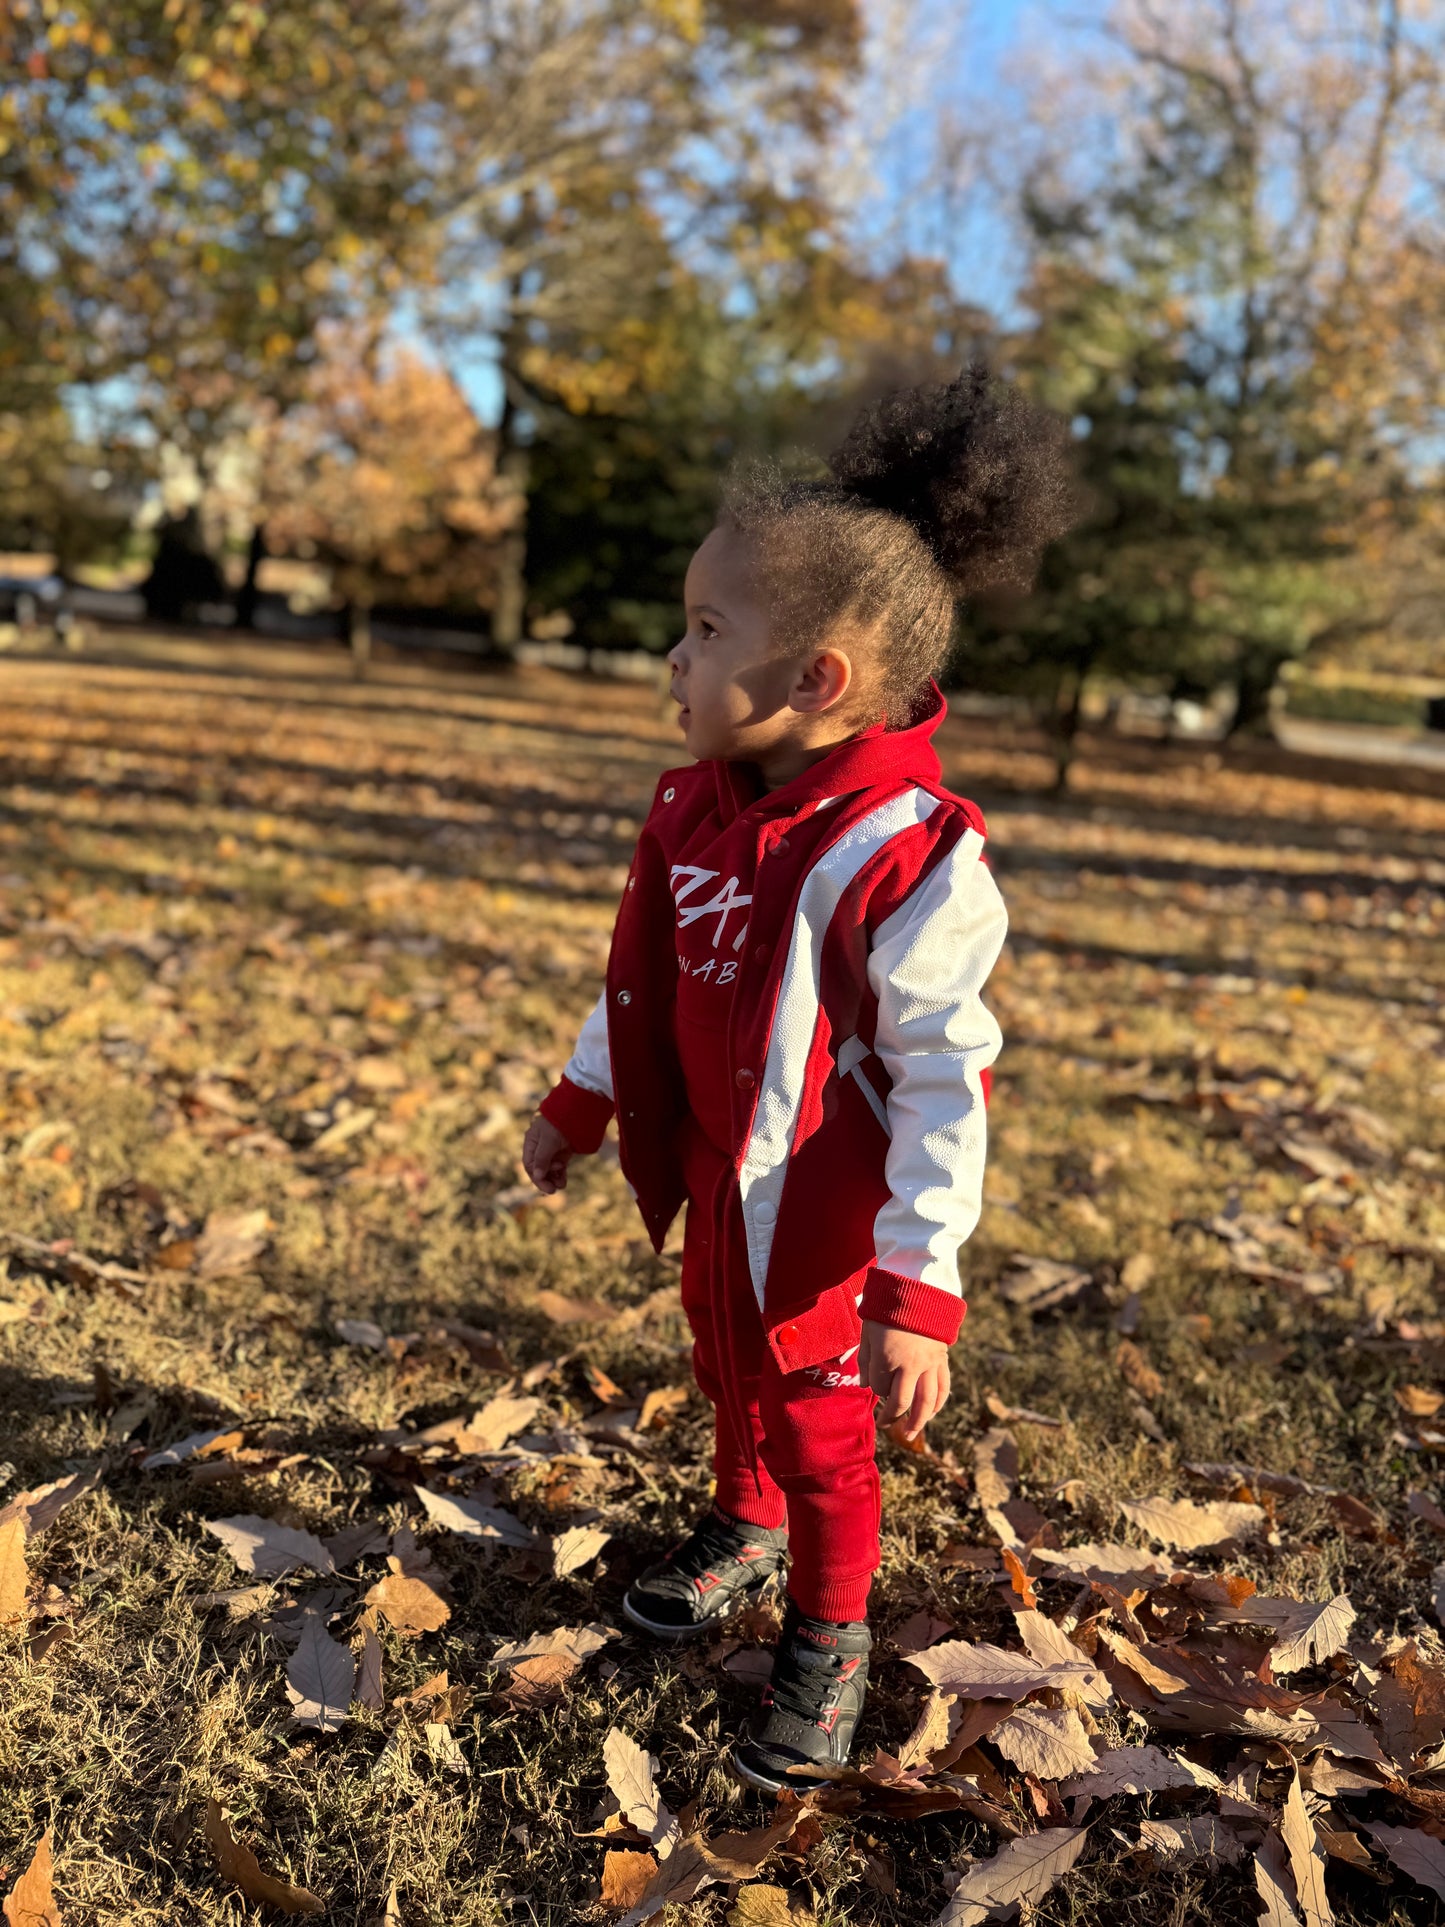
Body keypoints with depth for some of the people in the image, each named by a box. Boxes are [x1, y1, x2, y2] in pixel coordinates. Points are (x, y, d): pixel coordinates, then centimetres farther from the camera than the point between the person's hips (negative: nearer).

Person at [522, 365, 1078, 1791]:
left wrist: (918, 1290, -28)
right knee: (727, 1364, 27)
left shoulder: (903, 856, -29)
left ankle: (828, 1642, 38)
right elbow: (642, 976, 10)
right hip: (713, 1174, 7)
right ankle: (745, 1529, 56)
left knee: (818, 1422, 12)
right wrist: (579, 1101, 18)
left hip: (824, 1208, -7)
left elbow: (944, 1085, -27)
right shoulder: (697, 808, -5)